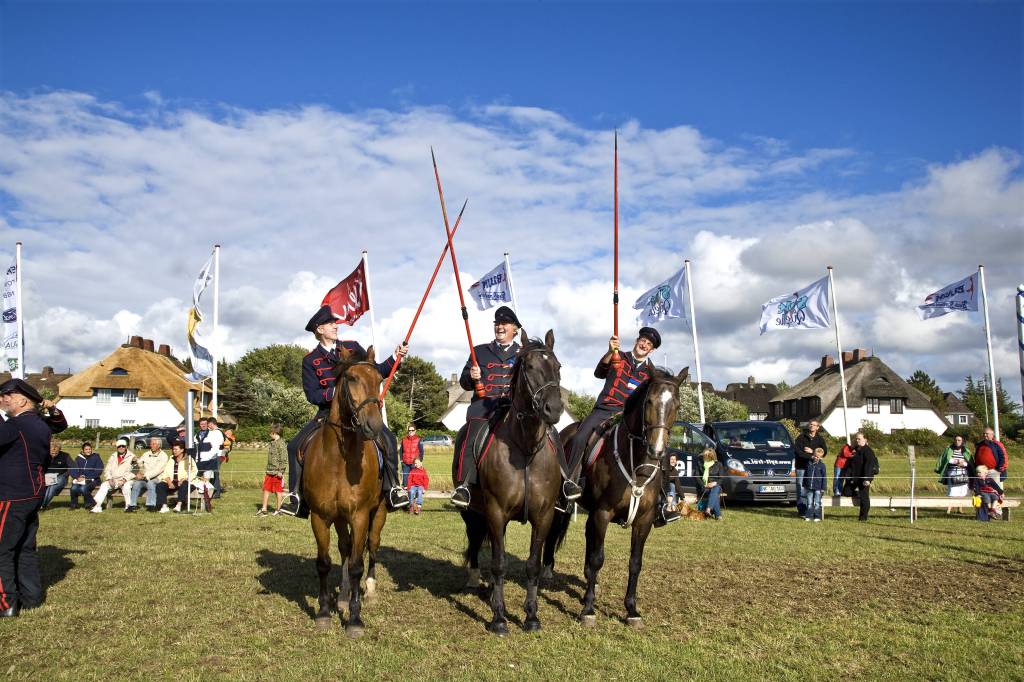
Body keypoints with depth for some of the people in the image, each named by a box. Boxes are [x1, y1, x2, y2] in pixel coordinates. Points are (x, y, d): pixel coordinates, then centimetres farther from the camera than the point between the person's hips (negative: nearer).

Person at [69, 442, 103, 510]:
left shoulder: (96, 457, 3)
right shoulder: (78, 458, 13)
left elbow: (98, 471, -6)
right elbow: (73, 469, 4)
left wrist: (86, 478, -14)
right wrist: (78, 477, -16)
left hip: (92, 480, -3)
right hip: (79, 479, 3)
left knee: (83, 488, -32)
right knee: (74, 488, -27)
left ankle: (90, 503, -7)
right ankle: (74, 504, -3)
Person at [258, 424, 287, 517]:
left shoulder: (281, 444, -14)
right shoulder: (272, 443, 12)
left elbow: (284, 459, -17)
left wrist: (281, 471, -18)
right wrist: (267, 469, 20)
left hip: (277, 472, -8)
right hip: (269, 472, 8)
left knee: (278, 491, 4)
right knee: (266, 489, 8)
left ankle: (278, 509, 14)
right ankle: (264, 509, 14)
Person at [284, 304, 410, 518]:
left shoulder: (353, 348, 7)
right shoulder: (310, 360, 2)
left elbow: (375, 372, 11)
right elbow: (311, 394, -4)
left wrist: (395, 357, -2)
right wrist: (334, 392, -21)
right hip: (327, 412, 0)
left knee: (388, 440, -23)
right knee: (296, 446, -15)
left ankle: (392, 489, -12)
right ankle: (298, 497, -4)